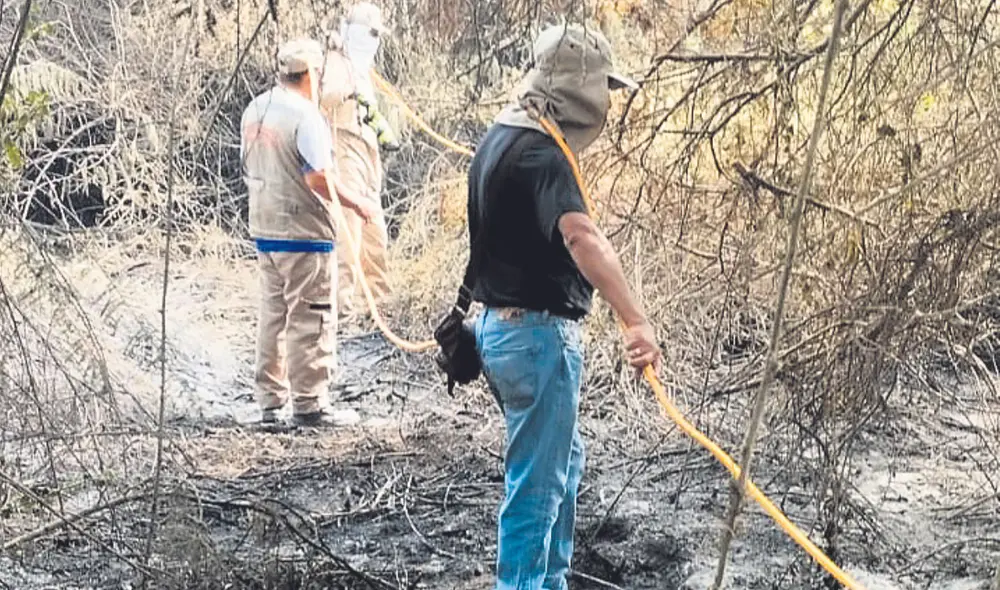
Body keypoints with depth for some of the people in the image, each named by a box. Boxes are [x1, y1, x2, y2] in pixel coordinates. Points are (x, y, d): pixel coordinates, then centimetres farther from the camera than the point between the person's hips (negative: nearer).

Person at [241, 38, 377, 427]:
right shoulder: (305, 116, -16)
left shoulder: (254, 111, 9)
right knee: (310, 319, -1)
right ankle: (309, 405, 2)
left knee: (273, 314, 16)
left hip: (264, 228, 8)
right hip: (304, 233, -8)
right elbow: (318, 178, -22)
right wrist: (356, 203, -10)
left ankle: (270, 400, 21)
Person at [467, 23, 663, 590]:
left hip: (501, 325, 11)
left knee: (565, 460, 23)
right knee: (538, 481, -2)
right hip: (539, 335, -11)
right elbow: (582, 238, -39)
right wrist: (637, 320, -48)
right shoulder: (542, 155, -22)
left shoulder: (502, 138, 9)